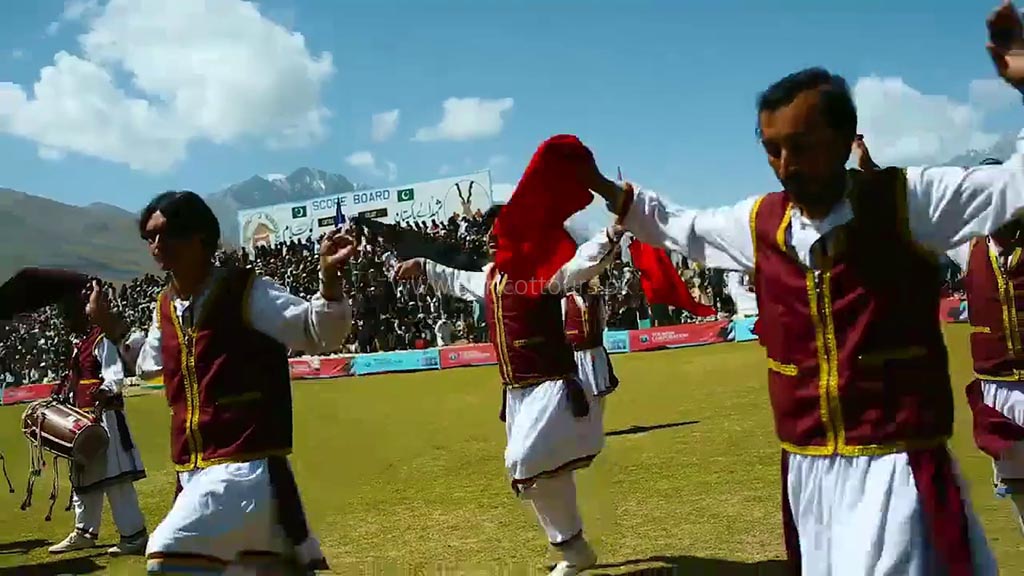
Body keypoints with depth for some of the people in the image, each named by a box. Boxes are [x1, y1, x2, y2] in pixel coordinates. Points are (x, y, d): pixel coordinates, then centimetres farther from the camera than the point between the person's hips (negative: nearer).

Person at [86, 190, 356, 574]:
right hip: (194, 472, 7)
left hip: (246, 468, -7)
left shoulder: (246, 292, -10)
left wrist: (328, 277, -27)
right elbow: (149, 365, 31)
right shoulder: (166, 307, 12)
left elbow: (320, 335, -12)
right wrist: (112, 327, 23)